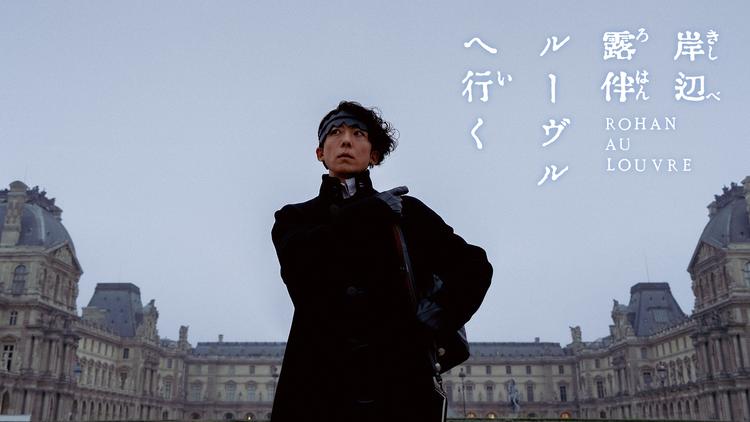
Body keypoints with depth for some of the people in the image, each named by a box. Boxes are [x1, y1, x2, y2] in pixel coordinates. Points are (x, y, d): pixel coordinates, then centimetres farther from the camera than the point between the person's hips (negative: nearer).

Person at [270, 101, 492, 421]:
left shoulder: (406, 211, 13)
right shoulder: (295, 217, 13)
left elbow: (474, 266, 11)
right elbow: (299, 262, -9)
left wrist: (442, 311, -6)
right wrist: (370, 213, -5)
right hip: (318, 388, 0)